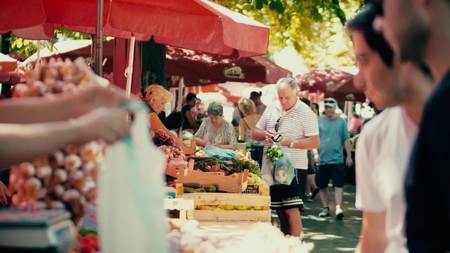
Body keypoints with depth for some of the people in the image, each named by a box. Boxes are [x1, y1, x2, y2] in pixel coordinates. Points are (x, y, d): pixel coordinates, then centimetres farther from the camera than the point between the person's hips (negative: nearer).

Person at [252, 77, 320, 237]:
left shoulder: (306, 113, -6)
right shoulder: (272, 109, 11)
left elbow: (315, 142, -13)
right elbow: (255, 133, 16)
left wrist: (290, 143, -21)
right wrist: (265, 134, -7)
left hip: (293, 167, -6)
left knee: (291, 210, -11)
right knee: (279, 209, 11)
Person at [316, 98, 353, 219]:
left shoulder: (341, 121, 5)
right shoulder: (319, 121, 4)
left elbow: (346, 140, 7)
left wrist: (349, 156, 4)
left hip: (337, 159, -1)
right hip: (322, 159, 2)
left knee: (338, 185, -10)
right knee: (321, 186, 8)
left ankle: (338, 207, -13)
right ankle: (325, 208, 18)